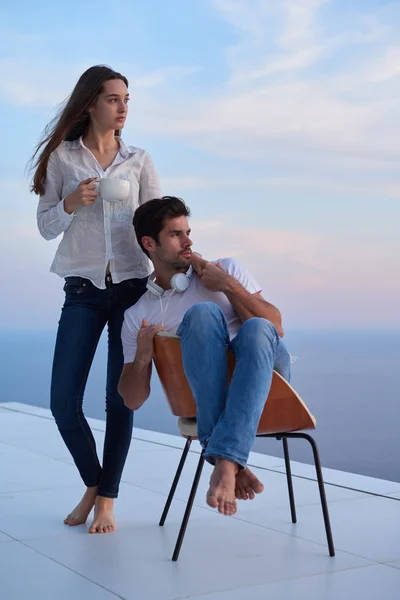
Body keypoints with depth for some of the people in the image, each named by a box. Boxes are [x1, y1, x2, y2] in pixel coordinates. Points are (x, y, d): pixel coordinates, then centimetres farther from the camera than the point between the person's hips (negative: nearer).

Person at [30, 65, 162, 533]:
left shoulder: (139, 161, 8)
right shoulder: (62, 157, 5)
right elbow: (45, 227, 5)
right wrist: (70, 204, -14)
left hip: (133, 286, 1)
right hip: (83, 290, 0)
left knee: (120, 399, 1)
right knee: (63, 402, -3)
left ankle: (107, 497, 15)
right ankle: (92, 484, 21)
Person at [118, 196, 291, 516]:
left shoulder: (227, 270, 16)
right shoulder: (137, 315, 14)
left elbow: (276, 327, 4)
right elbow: (133, 400, 10)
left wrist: (229, 286, -6)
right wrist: (142, 356, -9)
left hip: (265, 372, 1)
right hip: (210, 389, 0)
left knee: (256, 329, -34)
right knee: (202, 313, -31)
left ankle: (226, 462, -45)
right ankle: (233, 463, -40)